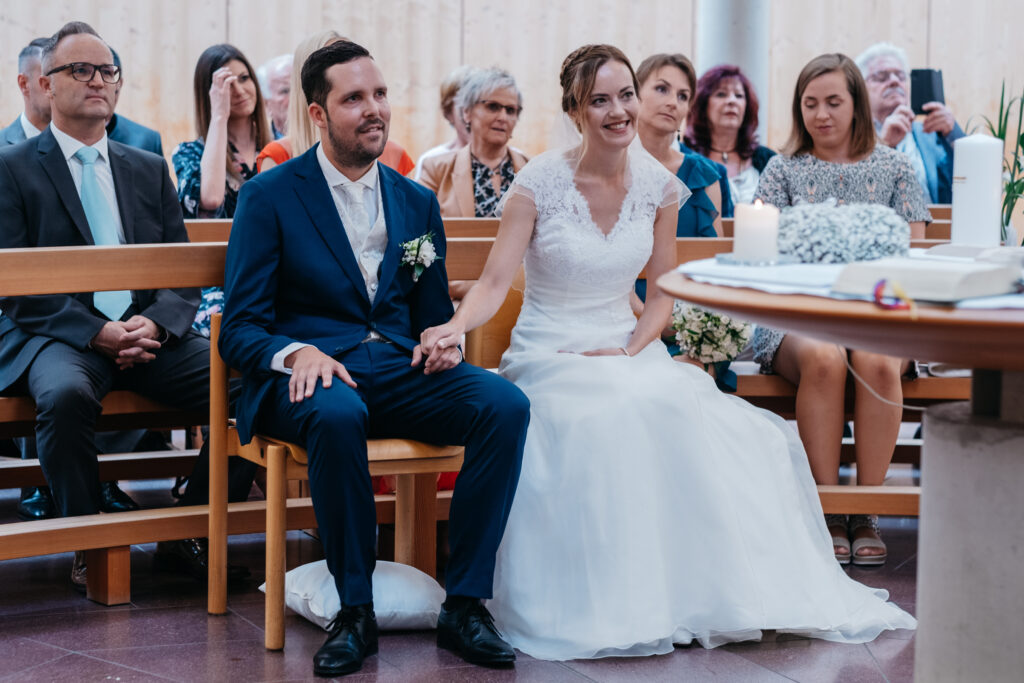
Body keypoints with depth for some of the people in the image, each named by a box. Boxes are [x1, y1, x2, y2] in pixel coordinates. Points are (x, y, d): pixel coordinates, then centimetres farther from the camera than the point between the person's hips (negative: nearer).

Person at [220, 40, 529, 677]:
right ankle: (356, 609, -23)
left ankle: (466, 602, -20)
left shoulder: (417, 202, 17)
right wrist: (296, 353, -24)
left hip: (400, 368, 4)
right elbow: (240, 328, -1)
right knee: (337, 415, -40)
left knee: (507, 404, -25)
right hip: (314, 370, -4)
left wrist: (444, 340, -2)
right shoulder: (270, 196, 3)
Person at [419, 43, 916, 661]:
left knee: (695, 416, -28)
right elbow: (495, 282, -11)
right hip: (548, 353, -3)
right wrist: (456, 326, -32)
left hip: (626, 349, 4)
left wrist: (629, 351, -9)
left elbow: (663, 295, 9)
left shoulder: (658, 185, 4)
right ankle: (609, 605, -23)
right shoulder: (540, 182, -7)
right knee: (611, 422, -36)